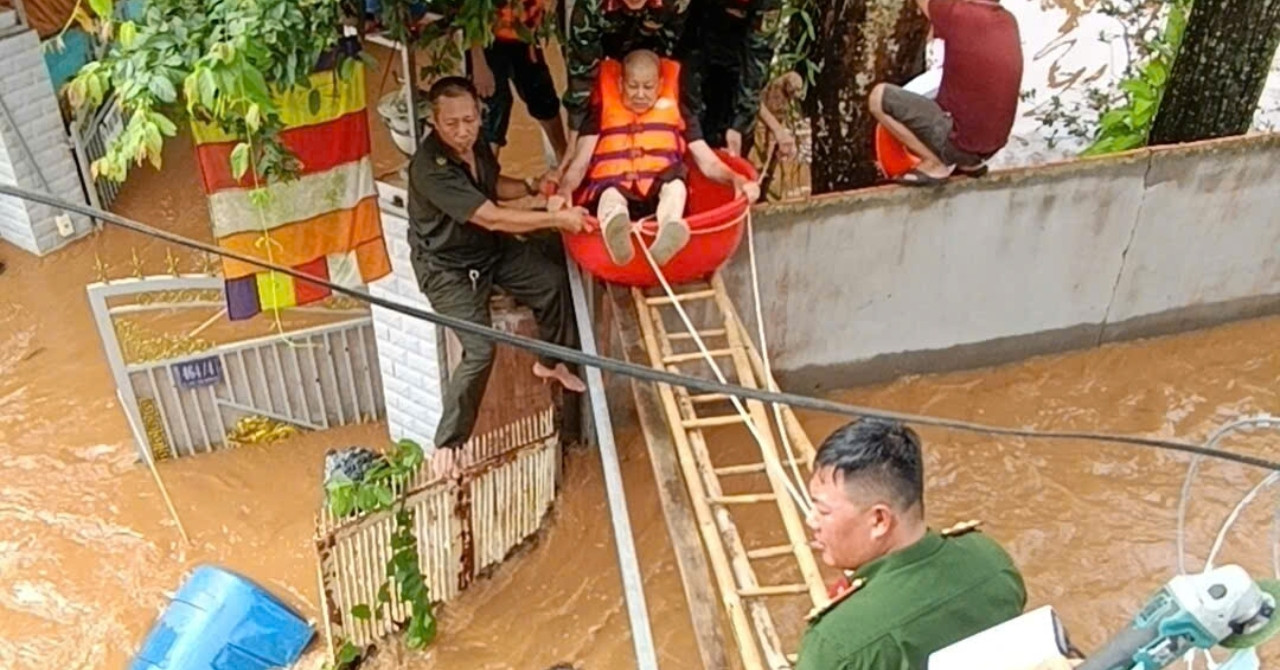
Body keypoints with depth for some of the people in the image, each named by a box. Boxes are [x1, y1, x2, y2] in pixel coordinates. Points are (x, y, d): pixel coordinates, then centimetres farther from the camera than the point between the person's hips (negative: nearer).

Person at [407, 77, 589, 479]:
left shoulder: (475, 144, -7)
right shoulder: (430, 167, -32)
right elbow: (493, 218, -32)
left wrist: (531, 187, -5)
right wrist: (557, 219, -26)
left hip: (490, 248, 8)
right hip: (446, 266, -8)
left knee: (553, 279, 0)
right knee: (480, 351, -19)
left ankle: (550, 363, 26)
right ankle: (446, 443, -1)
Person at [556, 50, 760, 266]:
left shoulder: (674, 111, 23)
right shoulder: (603, 113, 21)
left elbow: (708, 163, 16)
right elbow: (579, 165, 10)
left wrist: (736, 179, -7)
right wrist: (563, 192, -14)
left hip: (659, 196, 1)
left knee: (675, 183, -34)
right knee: (612, 196, -37)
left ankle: (670, 231, -67)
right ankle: (616, 230, -73)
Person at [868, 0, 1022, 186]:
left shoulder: (961, 16, -18)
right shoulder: (1009, 22, 3)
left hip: (958, 141, -8)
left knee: (879, 96, -9)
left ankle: (935, 164, -4)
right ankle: (971, 161, 17)